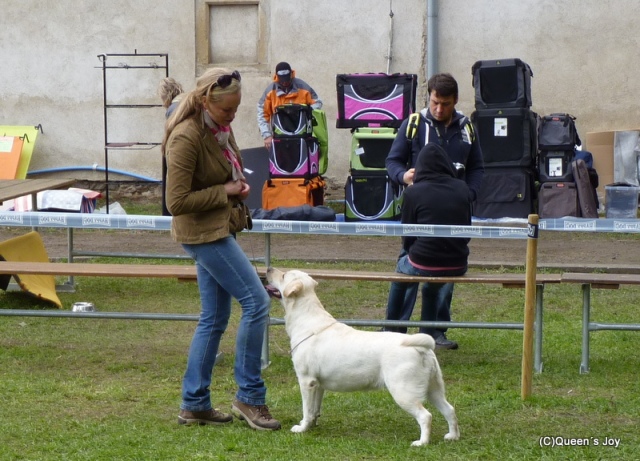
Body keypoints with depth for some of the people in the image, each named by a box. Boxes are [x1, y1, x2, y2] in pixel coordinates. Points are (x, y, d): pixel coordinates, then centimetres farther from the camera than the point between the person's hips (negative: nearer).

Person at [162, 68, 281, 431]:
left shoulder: (221, 128, 6)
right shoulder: (186, 138, -21)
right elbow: (177, 202, -22)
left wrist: (239, 185, 4)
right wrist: (224, 192, -17)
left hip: (219, 228, 9)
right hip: (203, 232, -9)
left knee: (214, 318, 12)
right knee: (256, 301, -11)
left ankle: (194, 404, 19)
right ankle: (250, 397, -2)